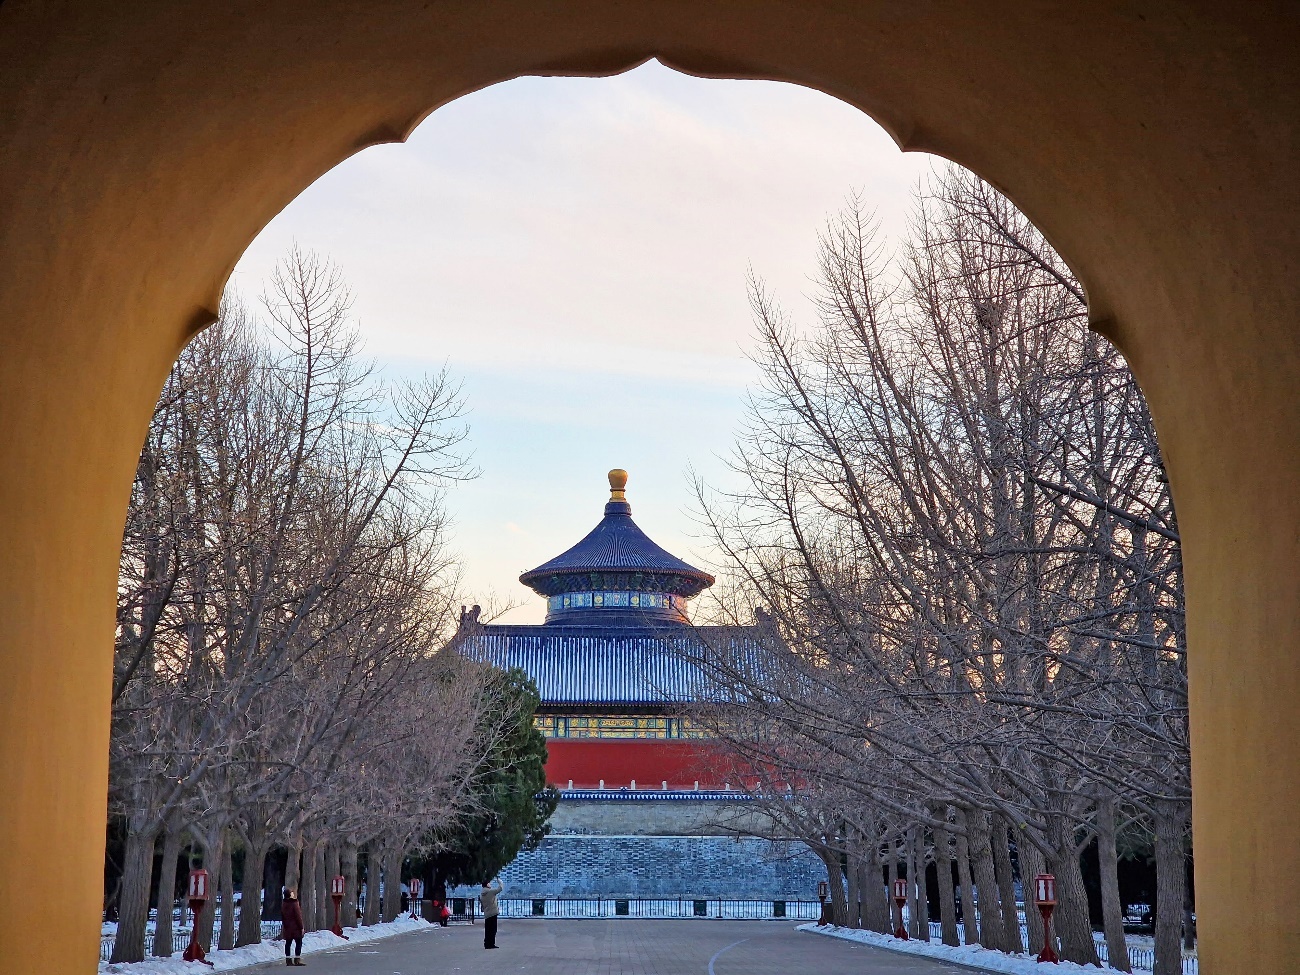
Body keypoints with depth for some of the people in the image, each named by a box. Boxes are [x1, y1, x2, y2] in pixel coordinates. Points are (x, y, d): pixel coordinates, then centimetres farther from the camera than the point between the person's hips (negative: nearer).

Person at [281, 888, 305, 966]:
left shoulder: (283, 905, 7)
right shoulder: (294, 904, -15)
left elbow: (282, 917, 13)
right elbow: (298, 917, -15)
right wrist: (301, 927, -11)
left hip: (287, 928, 7)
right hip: (295, 927, -7)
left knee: (288, 943, 10)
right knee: (298, 943, -2)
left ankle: (288, 960, 12)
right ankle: (297, 960, -7)